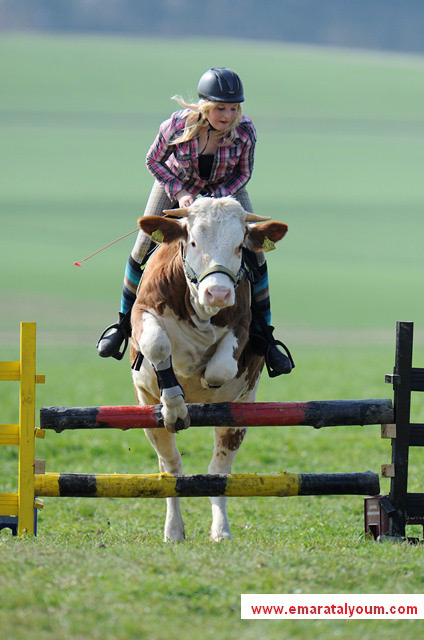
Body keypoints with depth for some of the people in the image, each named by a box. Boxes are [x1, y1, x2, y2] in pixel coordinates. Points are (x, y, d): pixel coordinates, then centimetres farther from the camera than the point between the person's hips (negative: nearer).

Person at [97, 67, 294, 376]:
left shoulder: (245, 131, -30)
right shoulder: (178, 126, -33)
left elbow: (244, 173, -12)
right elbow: (154, 161, -14)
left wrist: (219, 197, -27)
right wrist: (179, 193, -25)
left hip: (225, 189, 1)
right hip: (177, 184, 0)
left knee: (254, 254, -9)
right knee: (144, 251, -2)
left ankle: (263, 338, 3)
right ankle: (124, 324, 21)